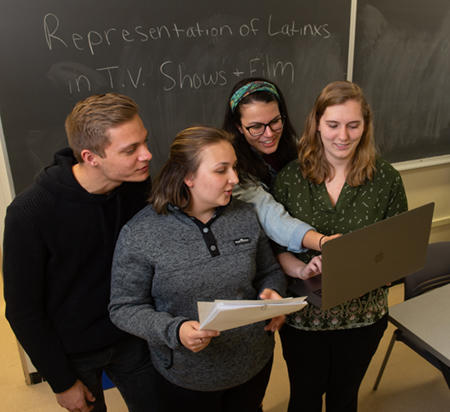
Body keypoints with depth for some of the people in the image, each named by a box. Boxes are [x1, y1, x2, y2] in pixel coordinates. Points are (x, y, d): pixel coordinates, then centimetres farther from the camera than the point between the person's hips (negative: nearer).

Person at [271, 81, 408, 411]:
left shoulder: (386, 179, -9)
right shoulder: (291, 177, -10)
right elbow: (275, 245, -6)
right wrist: (301, 270, -25)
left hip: (363, 315, 1)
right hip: (303, 315, 0)